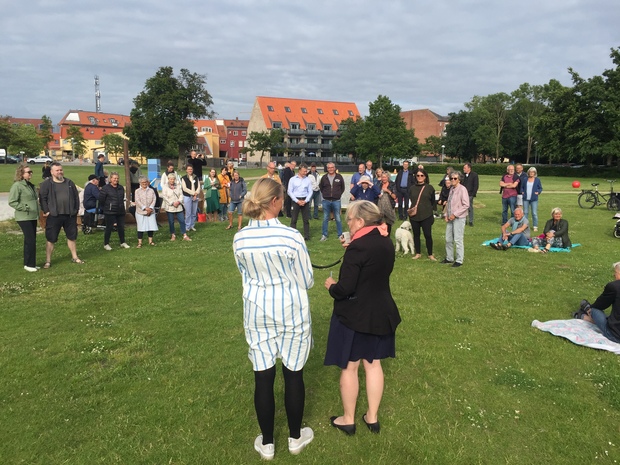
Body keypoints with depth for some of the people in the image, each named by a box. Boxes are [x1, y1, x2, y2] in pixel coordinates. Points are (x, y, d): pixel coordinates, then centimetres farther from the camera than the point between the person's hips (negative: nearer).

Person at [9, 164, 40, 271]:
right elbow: (12, 202, -15)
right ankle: (29, 264, 1)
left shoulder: (31, 185, 14)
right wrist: (25, 208, -20)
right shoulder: (17, 186, -11)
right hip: (24, 218, -8)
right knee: (30, 240, -9)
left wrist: (38, 212, 15)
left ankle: (30, 263, 20)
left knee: (31, 241, 12)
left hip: (33, 217, 8)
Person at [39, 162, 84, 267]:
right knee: (51, 239, 2)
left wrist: (76, 209, 7)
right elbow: (42, 198, -5)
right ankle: (48, 261, 11)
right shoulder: (46, 184, -3)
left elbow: (76, 196, 13)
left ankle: (74, 257, 28)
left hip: (70, 215, 4)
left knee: (72, 237, 14)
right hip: (54, 216, -4)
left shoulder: (69, 182, 10)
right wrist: (46, 211, -10)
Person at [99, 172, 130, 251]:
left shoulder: (121, 188, 10)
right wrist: (105, 208, 1)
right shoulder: (105, 188, -9)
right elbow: (101, 200, -6)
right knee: (109, 228, -1)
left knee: (121, 227, 10)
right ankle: (106, 244, 10)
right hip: (110, 212, -5)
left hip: (120, 211, 6)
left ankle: (123, 242, 23)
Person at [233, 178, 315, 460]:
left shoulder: (240, 239, -7)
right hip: (291, 311, -3)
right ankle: (295, 437, 31)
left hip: (256, 311, 3)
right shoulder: (291, 236, -19)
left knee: (263, 376, 12)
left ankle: (266, 443, 28)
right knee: (293, 373, 13)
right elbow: (307, 281, -9)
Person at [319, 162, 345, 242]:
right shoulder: (324, 177, 2)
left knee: (338, 219, 3)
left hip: (336, 201, -1)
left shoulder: (339, 177, 0)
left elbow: (342, 188, 11)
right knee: (325, 219, 7)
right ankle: (324, 235, 14)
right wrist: (325, 195, 11)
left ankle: (340, 235, 12)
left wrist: (339, 195, 6)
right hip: (326, 201, 1)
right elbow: (320, 187, 16)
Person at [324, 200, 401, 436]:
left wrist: (331, 286, -3)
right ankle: (372, 417, 29)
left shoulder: (357, 247, -23)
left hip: (354, 316, -7)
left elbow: (345, 288, -24)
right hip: (381, 313, 7)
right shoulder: (387, 243, 2)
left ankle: (348, 419, 24)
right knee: (373, 363, 17)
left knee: (349, 367, 9)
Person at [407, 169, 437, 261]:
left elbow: (433, 202, 6)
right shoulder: (412, 188, 8)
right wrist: (409, 209, 2)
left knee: (428, 235, -3)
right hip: (414, 216, 3)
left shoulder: (429, 188, 1)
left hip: (426, 216, -3)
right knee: (416, 234, 9)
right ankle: (418, 253, 21)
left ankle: (430, 254, 9)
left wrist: (431, 212, 3)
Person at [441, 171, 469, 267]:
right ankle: (449, 258, 25)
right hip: (450, 218, 8)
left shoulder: (462, 189, -12)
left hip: (459, 218, -8)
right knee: (448, 239, 12)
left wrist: (455, 214, -16)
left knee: (458, 240, -4)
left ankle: (459, 260, 5)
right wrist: (446, 215, 8)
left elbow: (466, 205, -15)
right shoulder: (451, 189, 11)